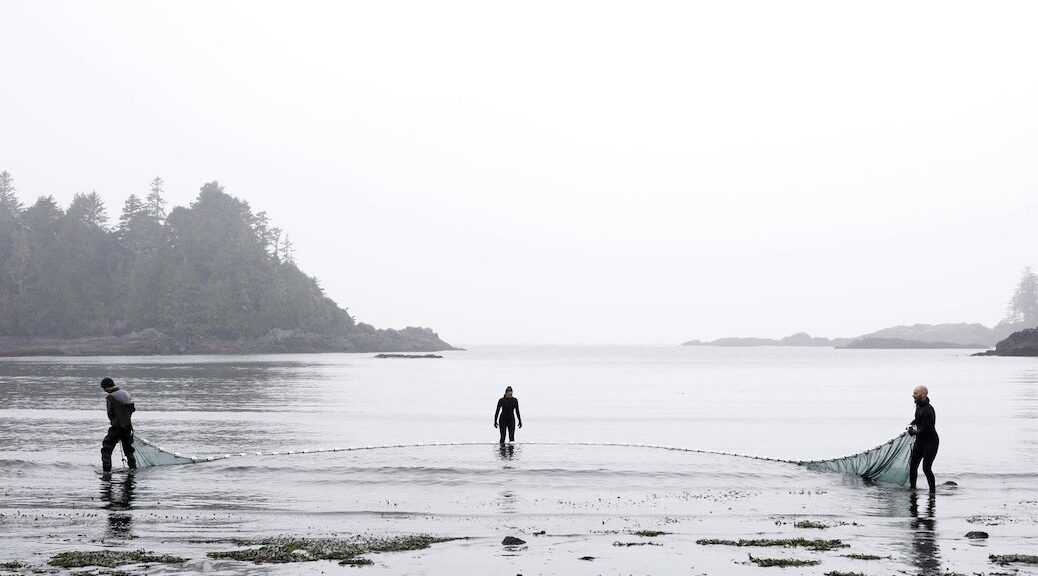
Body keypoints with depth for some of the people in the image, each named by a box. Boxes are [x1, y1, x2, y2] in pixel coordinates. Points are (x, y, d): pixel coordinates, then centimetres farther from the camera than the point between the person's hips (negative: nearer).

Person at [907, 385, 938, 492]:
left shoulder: (928, 411, -27)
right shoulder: (919, 405, 3)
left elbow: (923, 431, -24)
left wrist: (913, 432, -8)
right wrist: (912, 424, 11)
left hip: (930, 442, -9)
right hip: (920, 441, 9)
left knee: (926, 468, -12)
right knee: (913, 467, 8)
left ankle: (932, 491, -1)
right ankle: (912, 488, 19)